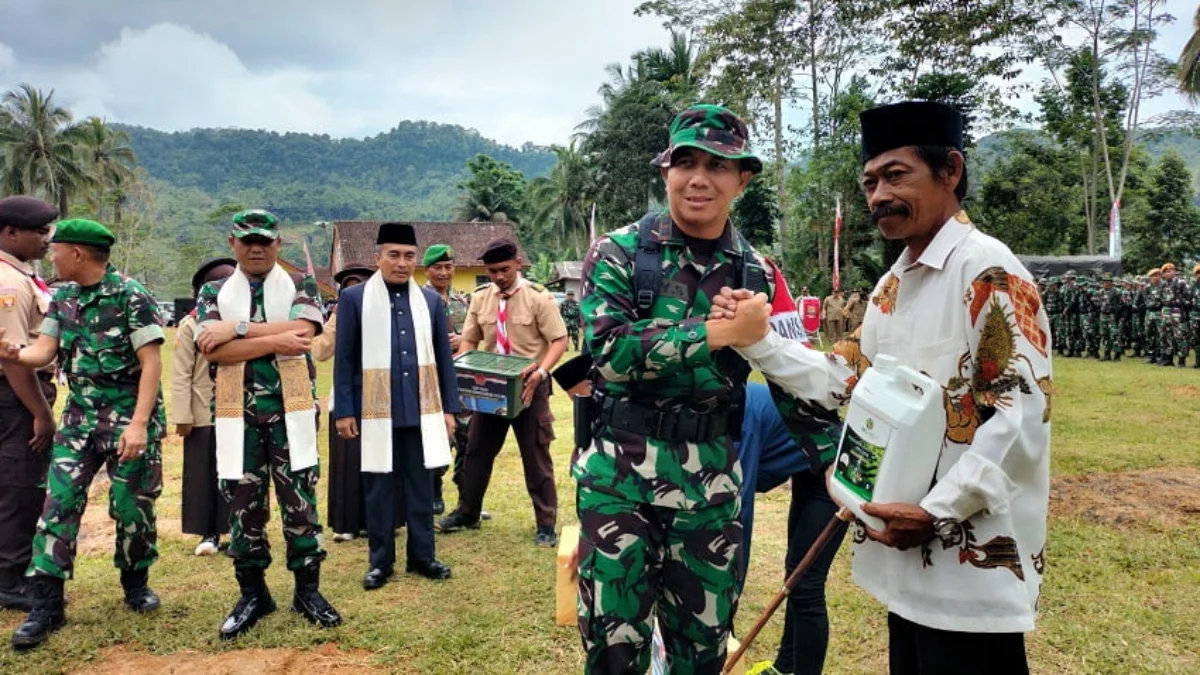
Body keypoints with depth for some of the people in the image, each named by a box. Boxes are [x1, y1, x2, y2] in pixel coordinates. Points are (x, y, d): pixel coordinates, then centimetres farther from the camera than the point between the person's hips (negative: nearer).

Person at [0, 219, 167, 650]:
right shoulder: (62, 299, 9)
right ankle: (46, 605, 5)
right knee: (58, 503, -1)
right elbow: (44, 351, 1)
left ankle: (136, 584, 27)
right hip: (80, 417, 5)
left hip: (130, 418, -5)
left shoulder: (132, 297, -12)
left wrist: (139, 423, -23)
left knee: (132, 506, 4)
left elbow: (151, 363, -16)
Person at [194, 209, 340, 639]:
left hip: (291, 411, -1)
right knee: (243, 503, 7)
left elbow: (302, 333, -15)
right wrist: (276, 340, -16)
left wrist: (238, 329, -14)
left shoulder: (300, 287, 5)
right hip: (238, 414, 2)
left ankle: (308, 591, 17)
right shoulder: (213, 292, 8)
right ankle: (252, 594, 22)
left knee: (299, 500, 3)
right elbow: (213, 350, -9)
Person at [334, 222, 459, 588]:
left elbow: (444, 357, 9)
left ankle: (422, 556, 23)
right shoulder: (354, 298, -1)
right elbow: (344, 359, -1)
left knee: (421, 486, 10)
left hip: (422, 410, 2)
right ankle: (381, 561, 21)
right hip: (376, 411, -2)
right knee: (379, 488, 8)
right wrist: (344, 411, -4)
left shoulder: (431, 300, 6)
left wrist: (449, 407, 6)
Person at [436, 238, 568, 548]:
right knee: (477, 450, 14)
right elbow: (469, 341, 10)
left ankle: (546, 525, 13)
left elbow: (559, 340, -12)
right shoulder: (480, 298, 3)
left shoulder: (538, 297, -11)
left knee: (536, 457, 3)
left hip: (528, 386, -5)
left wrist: (541, 372, -26)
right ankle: (467, 512, 32)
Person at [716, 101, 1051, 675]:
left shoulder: (987, 271, -16)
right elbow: (849, 383, 12)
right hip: (906, 551, 9)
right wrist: (759, 341, 1)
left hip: (972, 561, -9)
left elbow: (1024, 412, -21)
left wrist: (940, 511, -21)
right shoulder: (892, 285, 12)